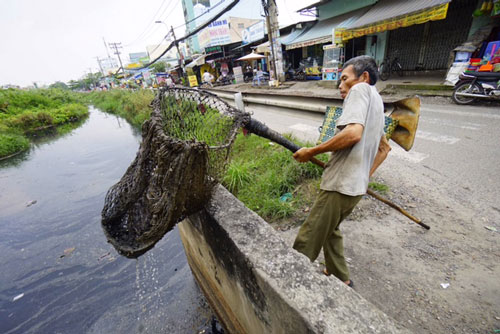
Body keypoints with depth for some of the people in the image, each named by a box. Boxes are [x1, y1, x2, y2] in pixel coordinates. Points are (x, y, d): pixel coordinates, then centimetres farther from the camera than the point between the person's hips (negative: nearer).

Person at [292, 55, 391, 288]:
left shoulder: (361, 89, -6)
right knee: (329, 229, 26)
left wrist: (311, 152, -18)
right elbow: (384, 148, 28)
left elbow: (353, 133, -26)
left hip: (341, 186, -11)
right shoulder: (376, 103, 23)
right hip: (356, 185, 11)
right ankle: (340, 278, 42)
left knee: (307, 241, -1)